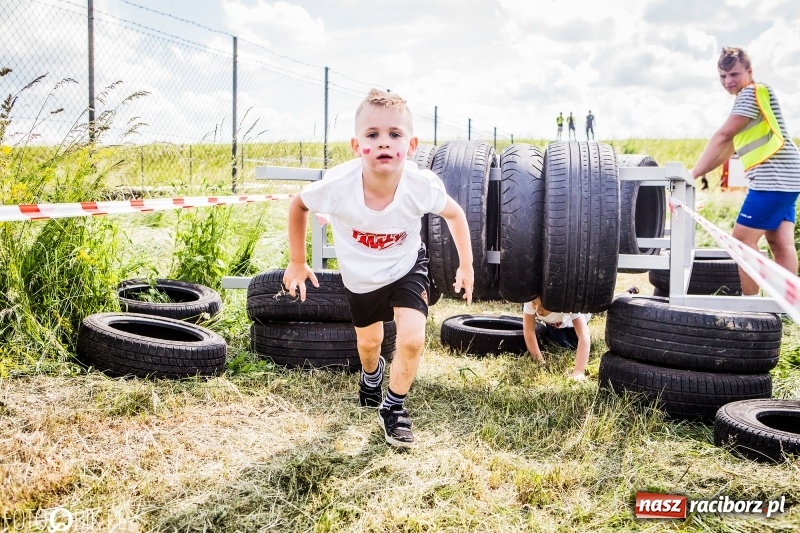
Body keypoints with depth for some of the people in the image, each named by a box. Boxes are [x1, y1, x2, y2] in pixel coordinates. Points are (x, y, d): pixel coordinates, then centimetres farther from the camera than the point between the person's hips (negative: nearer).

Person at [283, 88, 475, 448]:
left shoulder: (422, 186, -34)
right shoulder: (337, 186, -36)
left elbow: (454, 214, -10)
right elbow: (298, 206, -13)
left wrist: (466, 264, -4)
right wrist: (297, 263, -7)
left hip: (406, 267, -1)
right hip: (359, 276, 1)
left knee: (412, 341, -18)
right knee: (368, 342, 22)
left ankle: (393, 409, 11)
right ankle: (371, 374, 60)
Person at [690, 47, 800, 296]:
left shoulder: (752, 92, -9)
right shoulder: (749, 98, 22)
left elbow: (722, 137, -15)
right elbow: (729, 148, 22)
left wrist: (693, 173, -13)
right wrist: (698, 173, 16)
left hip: (774, 178, -10)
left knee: (742, 238, -6)